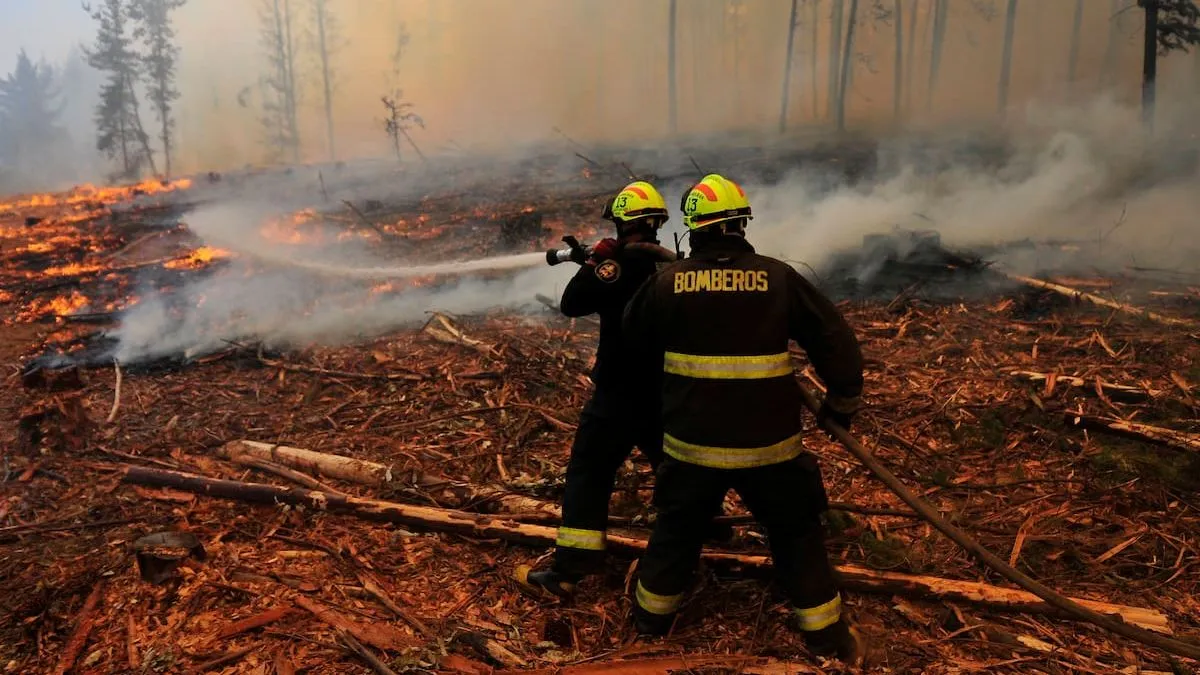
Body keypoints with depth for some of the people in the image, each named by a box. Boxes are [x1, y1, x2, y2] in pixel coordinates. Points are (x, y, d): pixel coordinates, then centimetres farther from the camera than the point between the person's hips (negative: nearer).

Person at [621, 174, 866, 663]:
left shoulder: (667, 281, -5)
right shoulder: (778, 277, -7)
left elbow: (635, 338, 12)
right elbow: (836, 342, -3)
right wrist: (842, 402, 11)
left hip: (691, 441, 1)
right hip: (768, 443, -1)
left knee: (677, 527, 22)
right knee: (797, 533, 18)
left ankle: (653, 614, 38)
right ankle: (826, 634, 27)